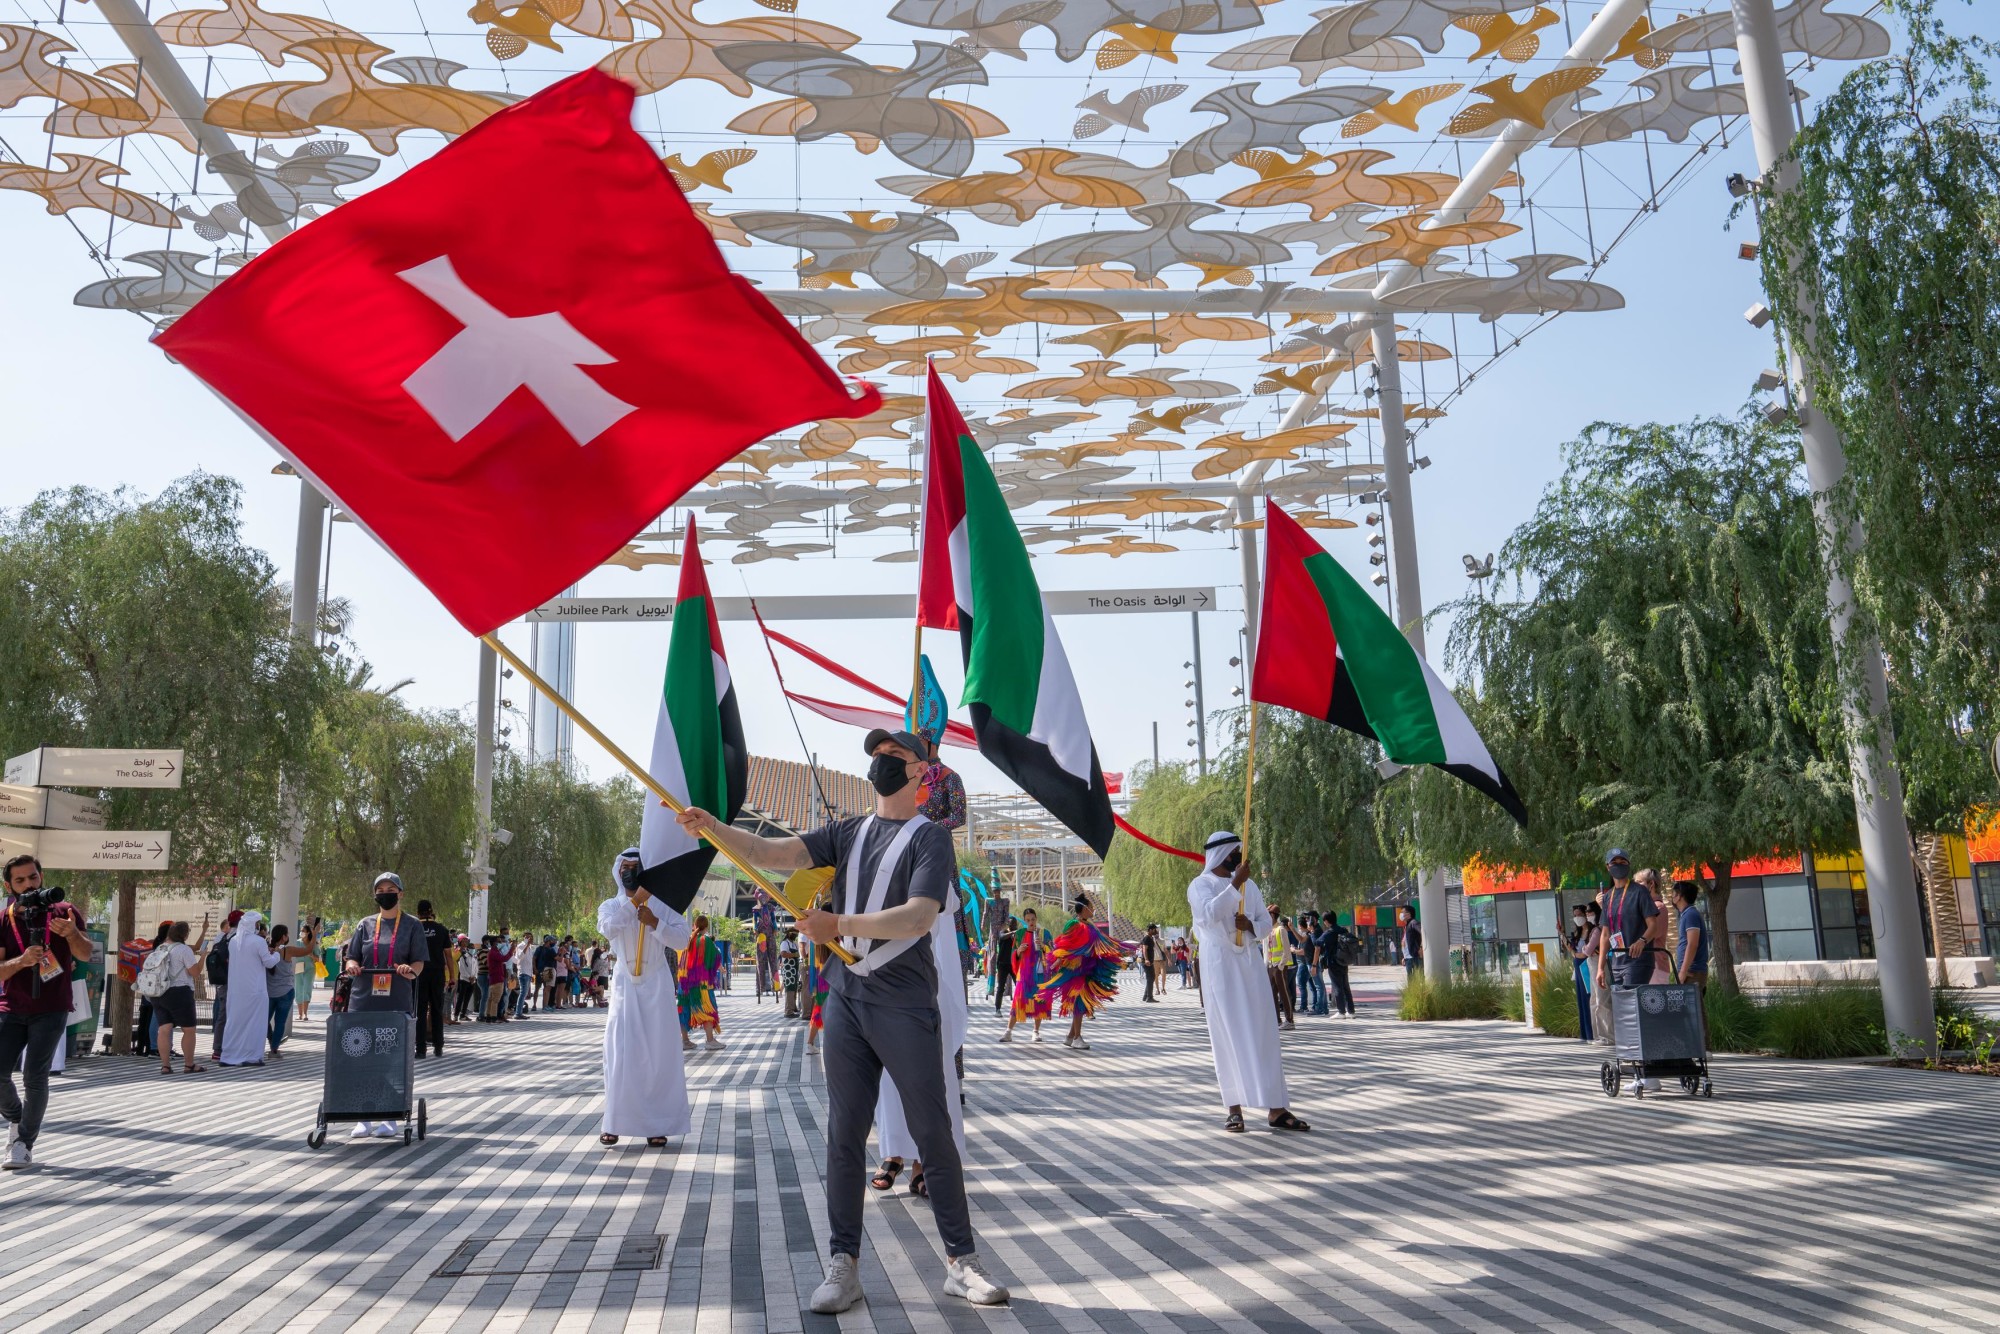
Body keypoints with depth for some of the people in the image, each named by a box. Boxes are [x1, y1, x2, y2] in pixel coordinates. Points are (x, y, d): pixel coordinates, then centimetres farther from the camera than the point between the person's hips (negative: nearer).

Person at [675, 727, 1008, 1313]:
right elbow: (772, 853, 0)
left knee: (933, 1133, 1)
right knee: (845, 1134, 5)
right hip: (846, 1000, 5)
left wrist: (840, 925, -25)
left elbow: (919, 917, -18)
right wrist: (712, 827, -17)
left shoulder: (930, 839, -3)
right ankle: (843, 1265, 12)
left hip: (905, 1007, -5)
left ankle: (961, 1263, 10)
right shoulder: (846, 833, 13)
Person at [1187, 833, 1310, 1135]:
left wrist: (1251, 926, -6)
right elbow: (1210, 914, -20)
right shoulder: (1200, 885, -1)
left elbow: (1266, 921, 16)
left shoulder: (1249, 884, 15)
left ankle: (1277, 1108, 1)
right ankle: (1234, 1109, -1)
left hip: (1250, 964, 4)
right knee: (1228, 1036, -4)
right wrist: (1234, 884, -26)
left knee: (1263, 1035, 1)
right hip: (1220, 966, -4)